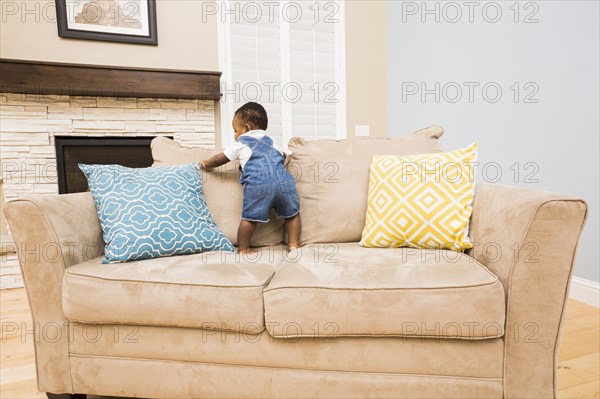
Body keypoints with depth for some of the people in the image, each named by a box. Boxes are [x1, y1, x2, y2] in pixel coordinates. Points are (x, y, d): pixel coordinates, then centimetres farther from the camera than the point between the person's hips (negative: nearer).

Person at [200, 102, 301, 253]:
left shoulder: (241, 143, 21)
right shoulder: (271, 142, 31)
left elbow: (221, 158, 31)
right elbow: (282, 155, 42)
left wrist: (206, 163, 49)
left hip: (258, 184, -3)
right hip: (284, 180, 4)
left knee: (249, 218, 4)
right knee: (292, 213, 15)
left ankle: (243, 248, 10)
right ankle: (293, 244, 11)